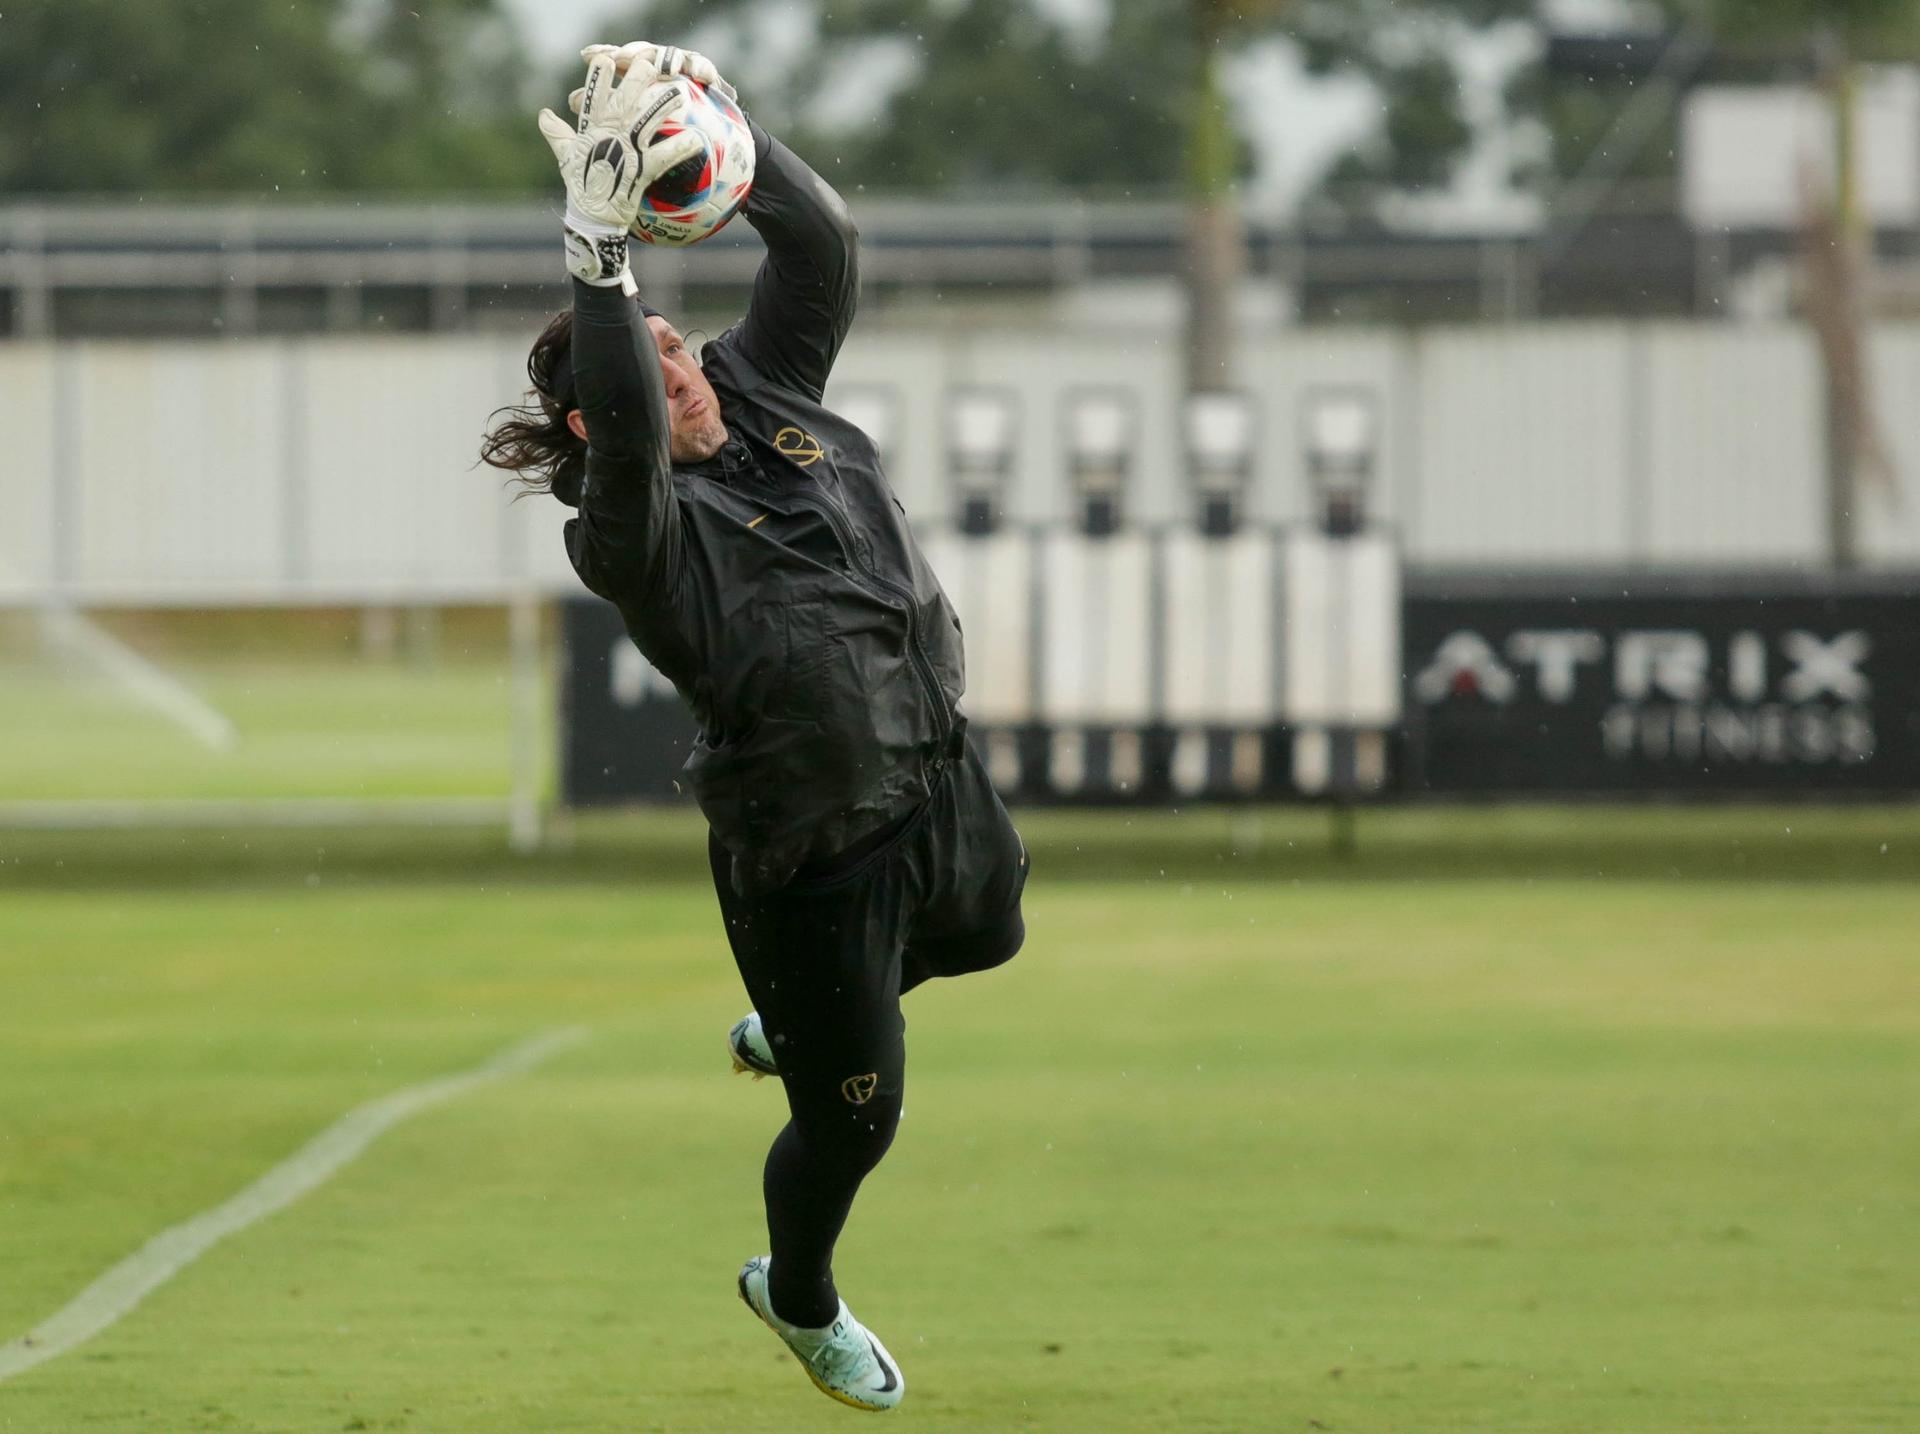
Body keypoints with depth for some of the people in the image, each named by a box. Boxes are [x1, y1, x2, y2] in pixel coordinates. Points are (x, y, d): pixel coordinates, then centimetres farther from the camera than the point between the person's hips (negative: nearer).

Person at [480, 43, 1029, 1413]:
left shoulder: (763, 396, -1)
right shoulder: (633, 527, -22)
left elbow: (820, 245, -7)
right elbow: (626, 426, -43)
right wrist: (601, 248, -49)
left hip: (940, 781, 8)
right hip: (811, 849, -7)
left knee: (984, 938, 35)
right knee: (854, 1112, 7)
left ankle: (792, 1027, 61)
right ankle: (800, 1299, 38)